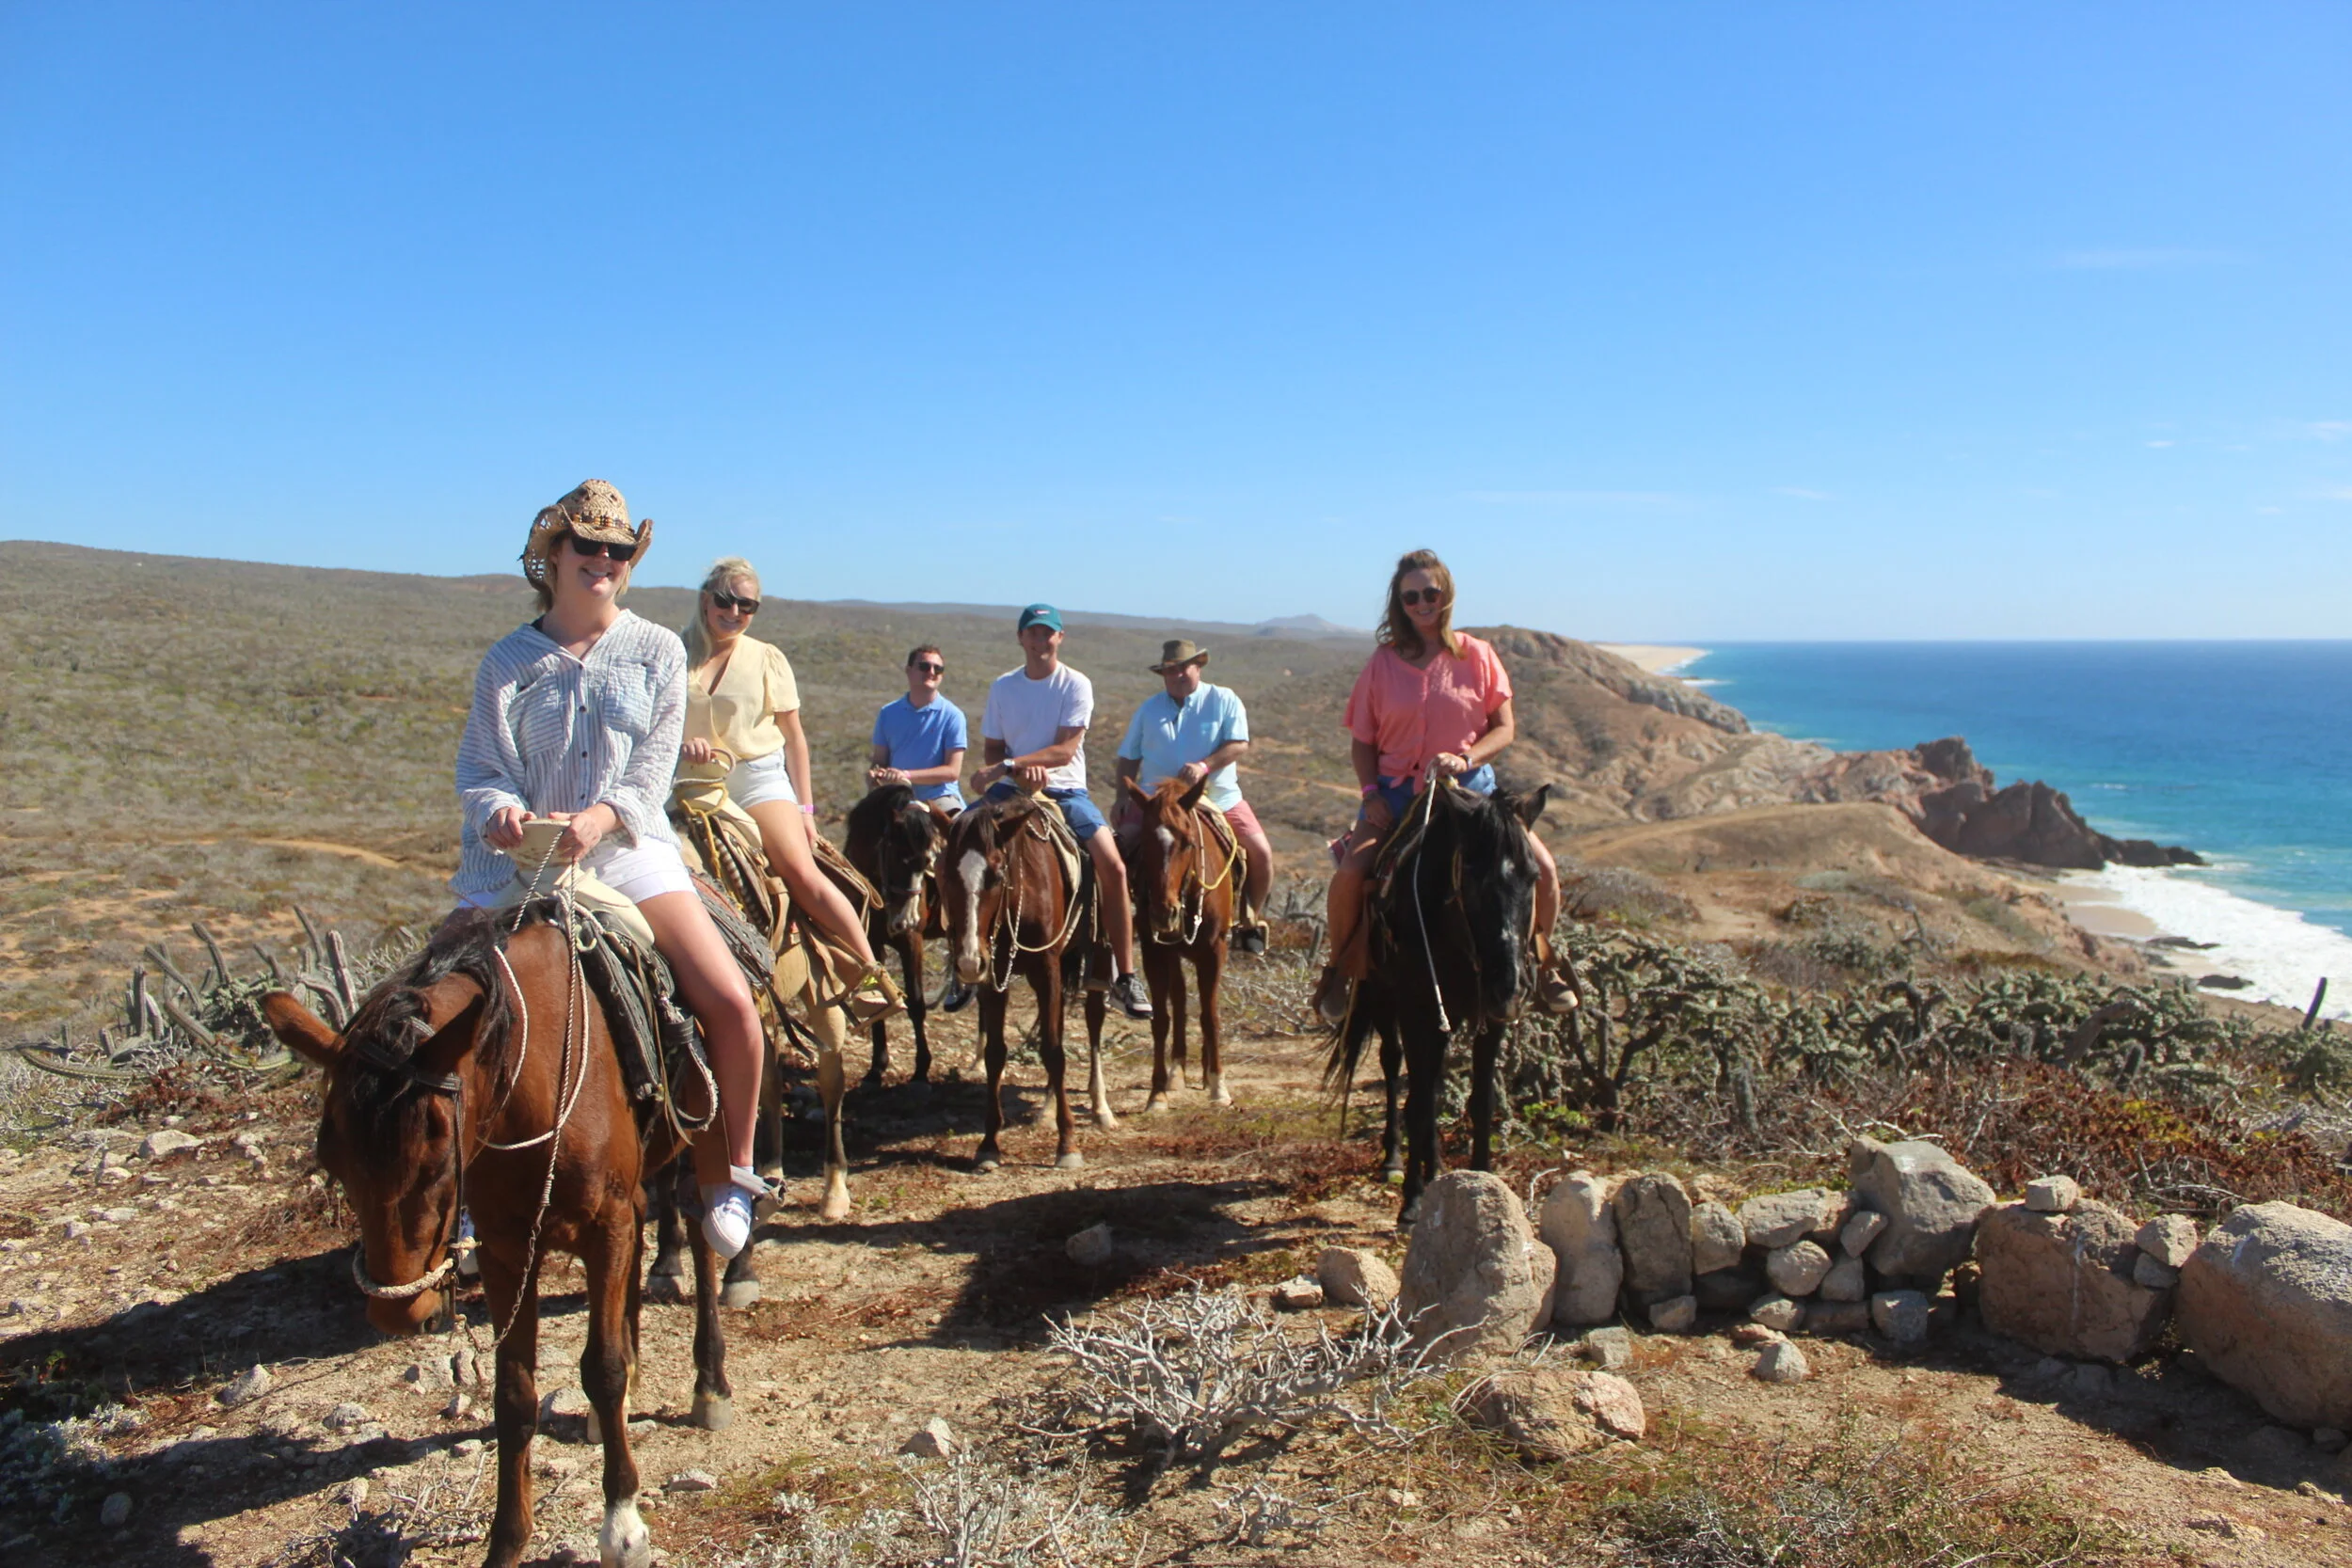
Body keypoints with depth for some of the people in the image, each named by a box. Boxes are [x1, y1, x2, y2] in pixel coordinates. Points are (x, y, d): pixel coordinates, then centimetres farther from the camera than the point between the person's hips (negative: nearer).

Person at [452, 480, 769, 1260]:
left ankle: (730, 1173, 4)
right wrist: (501, 813, -21)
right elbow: (481, 770, 2)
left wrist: (603, 815, -19)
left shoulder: (658, 651, 6)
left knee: (731, 1003, -17)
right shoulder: (509, 661, 7)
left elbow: (655, 765, -1)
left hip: (630, 848, -1)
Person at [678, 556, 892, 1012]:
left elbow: (794, 738, 8)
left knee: (802, 871, -19)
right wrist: (682, 743, -18)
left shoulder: (767, 659, 7)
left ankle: (871, 973, -16)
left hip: (758, 776, -2)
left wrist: (805, 807, 3)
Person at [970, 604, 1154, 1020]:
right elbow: (991, 749, 8)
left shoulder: (1076, 685, -3)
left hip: (1065, 790, -2)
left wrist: (1008, 764, -24)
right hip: (1012, 788, 3)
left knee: (1113, 867, -21)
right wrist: (1020, 771, -14)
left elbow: (1064, 751, -13)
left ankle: (1126, 978, -11)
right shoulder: (1003, 686, 7)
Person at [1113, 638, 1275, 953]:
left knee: (1261, 853, -13)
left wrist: (1205, 766, -23)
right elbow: (1129, 758, 15)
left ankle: (1249, 920, 7)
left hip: (1219, 800, -1)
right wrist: (1123, 796, 1)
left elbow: (1239, 744, -8)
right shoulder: (1149, 709, 12)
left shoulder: (1224, 700, 4)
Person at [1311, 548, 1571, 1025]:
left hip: (1470, 787, 1)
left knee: (1541, 868, -16)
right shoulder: (1383, 663, 2)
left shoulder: (1476, 655, 1)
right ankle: (1340, 971, 3)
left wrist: (1465, 758, -16)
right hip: (1396, 792, 0)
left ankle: (1541, 961, 13)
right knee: (1350, 874, -25)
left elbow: (1504, 727, 2)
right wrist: (1370, 793, -9)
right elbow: (1361, 741, 6)